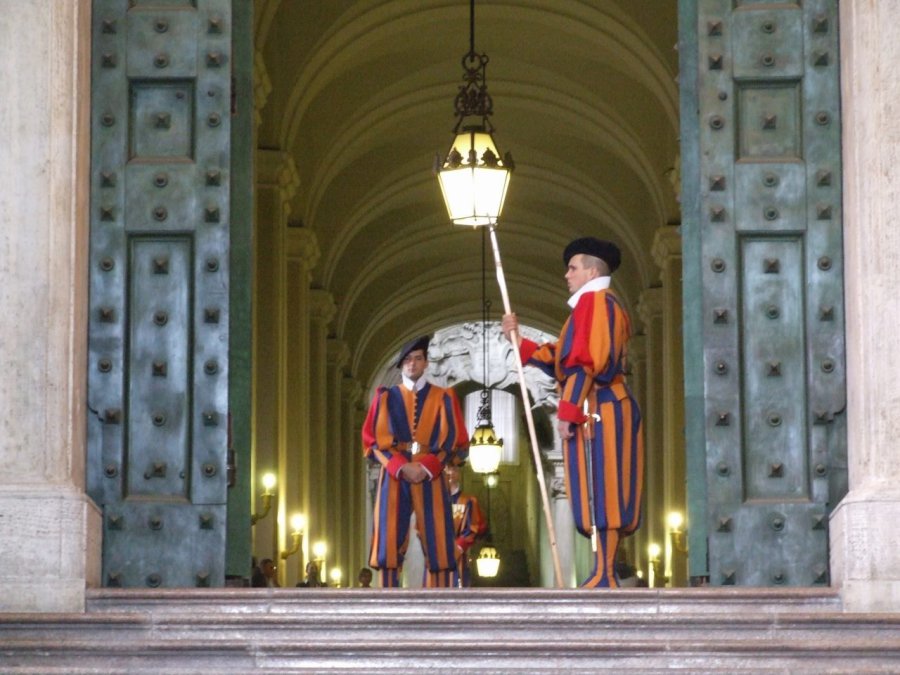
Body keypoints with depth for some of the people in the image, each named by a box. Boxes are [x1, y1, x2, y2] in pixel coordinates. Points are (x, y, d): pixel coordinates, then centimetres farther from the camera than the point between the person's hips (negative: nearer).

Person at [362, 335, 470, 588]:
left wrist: (427, 467, -12)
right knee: (390, 543, -5)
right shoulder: (386, 397, 9)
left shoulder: (443, 398, 8)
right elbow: (372, 440, 4)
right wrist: (401, 466, -11)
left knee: (436, 545, -4)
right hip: (394, 477, 0)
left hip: (431, 477, 0)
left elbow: (456, 441, 2)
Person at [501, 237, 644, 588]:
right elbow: (561, 360, 23)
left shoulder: (594, 301, -7)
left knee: (599, 494, -12)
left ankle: (604, 575, -15)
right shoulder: (602, 305, 24)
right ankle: (605, 573, 6)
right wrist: (519, 341, 22)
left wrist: (568, 411, -19)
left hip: (596, 412, -10)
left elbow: (586, 362, -18)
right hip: (604, 411, 10)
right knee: (603, 497, 7)